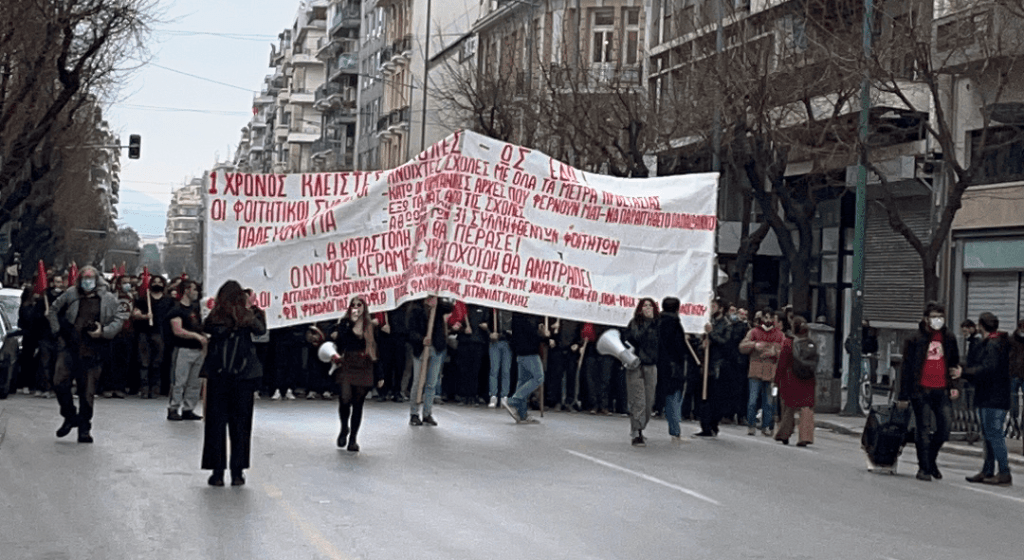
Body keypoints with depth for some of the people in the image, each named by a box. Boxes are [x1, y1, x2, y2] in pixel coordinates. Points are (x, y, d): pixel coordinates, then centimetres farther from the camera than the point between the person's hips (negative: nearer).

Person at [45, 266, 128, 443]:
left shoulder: (108, 299, 2)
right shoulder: (70, 295, 6)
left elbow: (119, 319, 3)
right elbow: (53, 310, 18)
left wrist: (103, 332, -11)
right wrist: (57, 329, 6)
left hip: (92, 352, -1)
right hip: (70, 348, 1)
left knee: (87, 391, 2)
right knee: (60, 382, -10)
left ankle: (84, 428, 13)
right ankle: (70, 417, 13)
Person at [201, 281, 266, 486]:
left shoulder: (214, 319, -8)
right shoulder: (248, 318, -6)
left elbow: (205, 328, 4)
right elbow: (261, 330, 5)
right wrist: (255, 309, 15)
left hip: (218, 376, 0)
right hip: (243, 376, 1)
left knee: (216, 423, 8)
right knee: (240, 424, 9)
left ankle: (217, 472, 7)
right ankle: (237, 473, 10)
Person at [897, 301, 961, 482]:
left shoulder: (949, 339, 10)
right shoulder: (915, 340, -2)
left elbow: (954, 364, 20)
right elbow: (906, 368, 0)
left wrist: (954, 385, 5)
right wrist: (904, 396, -3)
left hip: (941, 391, 3)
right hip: (921, 390, -3)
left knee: (944, 429, 1)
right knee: (922, 429, 1)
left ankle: (930, 460, 23)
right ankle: (924, 467, 9)